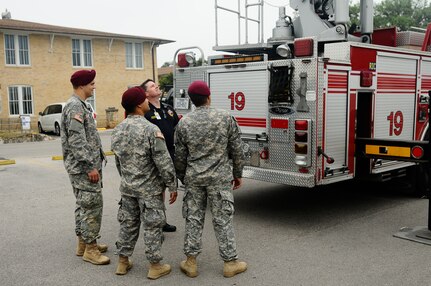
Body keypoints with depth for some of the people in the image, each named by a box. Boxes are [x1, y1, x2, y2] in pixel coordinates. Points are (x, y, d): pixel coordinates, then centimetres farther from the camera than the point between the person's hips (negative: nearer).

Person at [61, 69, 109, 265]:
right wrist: (90, 166, -22)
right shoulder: (75, 106, -16)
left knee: (84, 205, 16)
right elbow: (77, 141, -23)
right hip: (84, 167, -10)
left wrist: (93, 163, 19)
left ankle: (83, 243, 26)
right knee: (92, 205, -5)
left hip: (82, 167, 10)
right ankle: (90, 248, 4)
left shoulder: (79, 105, 16)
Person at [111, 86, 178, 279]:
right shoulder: (151, 129, -19)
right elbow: (163, 162, -18)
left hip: (127, 187, 6)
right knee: (152, 226, 4)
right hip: (149, 188, -6)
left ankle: (122, 262, 26)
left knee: (128, 223, 16)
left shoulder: (118, 130, 3)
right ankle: (155, 266, 14)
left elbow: (118, 161, 12)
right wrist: (172, 186, -10)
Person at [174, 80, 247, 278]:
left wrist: (183, 179, 17)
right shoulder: (225, 118, -6)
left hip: (193, 178, 2)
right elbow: (236, 150, -2)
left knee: (193, 219, 11)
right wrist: (238, 174, 10)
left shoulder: (183, 123, -3)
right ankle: (230, 263, 17)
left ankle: (191, 262, 19)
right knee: (223, 219, 7)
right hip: (220, 177, -1)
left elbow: (180, 157, 3)